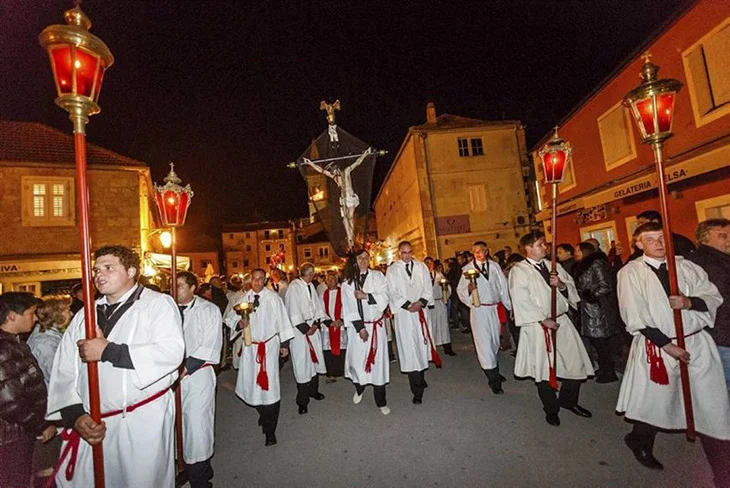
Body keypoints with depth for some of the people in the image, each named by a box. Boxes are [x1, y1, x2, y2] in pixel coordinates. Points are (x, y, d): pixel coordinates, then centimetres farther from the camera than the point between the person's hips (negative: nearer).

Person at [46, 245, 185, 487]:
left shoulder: (158, 304, -7)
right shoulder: (85, 315, 11)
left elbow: (171, 352, -21)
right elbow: (64, 372, 8)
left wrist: (108, 351, -18)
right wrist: (75, 414, -5)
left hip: (145, 420, -4)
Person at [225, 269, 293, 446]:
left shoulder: (273, 297, -8)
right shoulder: (244, 299, 1)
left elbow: (282, 320, -3)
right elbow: (230, 319, 9)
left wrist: (284, 344, -1)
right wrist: (239, 323, -14)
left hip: (270, 345, -3)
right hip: (250, 345, 4)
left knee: (269, 384, -3)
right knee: (251, 383, 12)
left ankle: (269, 430, 12)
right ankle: (263, 412, 42)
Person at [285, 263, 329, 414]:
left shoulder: (311, 286, 7)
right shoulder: (294, 287, -14)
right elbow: (293, 311, -16)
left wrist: (327, 321, 2)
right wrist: (305, 328, -14)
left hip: (312, 327, 7)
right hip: (299, 328, -7)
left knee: (315, 359, 14)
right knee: (302, 364, -1)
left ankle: (313, 390, 34)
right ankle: (302, 400, 13)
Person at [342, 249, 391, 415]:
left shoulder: (377, 276, 2)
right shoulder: (348, 282, 0)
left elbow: (384, 297, -6)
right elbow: (349, 308, -5)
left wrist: (366, 296, -18)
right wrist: (360, 328, -11)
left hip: (377, 325, 0)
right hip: (358, 327, 0)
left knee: (378, 360, 3)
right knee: (357, 359, 3)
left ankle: (381, 401, 18)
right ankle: (359, 389, 35)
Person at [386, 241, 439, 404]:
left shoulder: (422, 267, 9)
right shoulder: (392, 270, 3)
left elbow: (428, 288, 5)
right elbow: (392, 293, -3)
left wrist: (420, 302, -10)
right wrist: (408, 305, -11)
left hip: (420, 311, 3)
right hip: (403, 313, -3)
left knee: (422, 345, 9)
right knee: (409, 350, -4)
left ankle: (421, 378, 32)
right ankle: (417, 391, 1)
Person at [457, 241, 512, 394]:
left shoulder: (494, 266, 2)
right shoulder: (468, 268, -5)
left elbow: (503, 287, 8)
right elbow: (460, 290, -5)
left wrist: (510, 306, 8)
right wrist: (469, 289, -26)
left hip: (495, 308, 4)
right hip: (479, 310, -3)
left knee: (495, 341, 17)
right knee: (484, 343, -2)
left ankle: (495, 371, 37)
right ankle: (494, 379, 10)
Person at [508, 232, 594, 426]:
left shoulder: (553, 266, 10)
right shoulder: (518, 271, -8)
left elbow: (572, 288, 11)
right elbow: (521, 301, -14)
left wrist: (561, 284, -11)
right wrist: (543, 320, -16)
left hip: (562, 321, 6)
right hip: (537, 325, -5)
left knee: (576, 363, 11)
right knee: (544, 369, 6)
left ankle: (568, 400, 37)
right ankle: (551, 409, 29)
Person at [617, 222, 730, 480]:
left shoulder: (685, 266, 4)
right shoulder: (631, 273, -9)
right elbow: (635, 317, -12)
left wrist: (690, 302, -15)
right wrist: (667, 345, -14)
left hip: (698, 343, 4)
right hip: (657, 345, -4)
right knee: (656, 402, 11)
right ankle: (639, 442, 39)